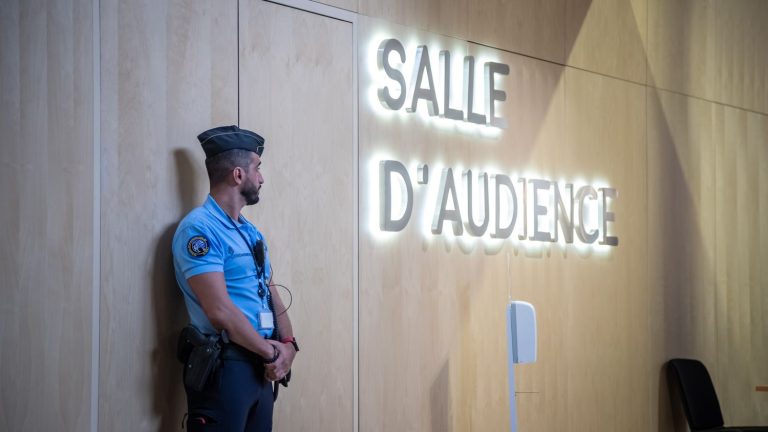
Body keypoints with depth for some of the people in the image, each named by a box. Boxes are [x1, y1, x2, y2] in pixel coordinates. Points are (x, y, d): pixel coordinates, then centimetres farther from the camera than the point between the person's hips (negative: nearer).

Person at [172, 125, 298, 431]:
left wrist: (287, 346, -2)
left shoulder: (251, 232, 17)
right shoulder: (200, 228, -13)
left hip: (260, 366, 9)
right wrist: (272, 352, -11)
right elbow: (221, 311, -20)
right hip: (222, 367, -9)